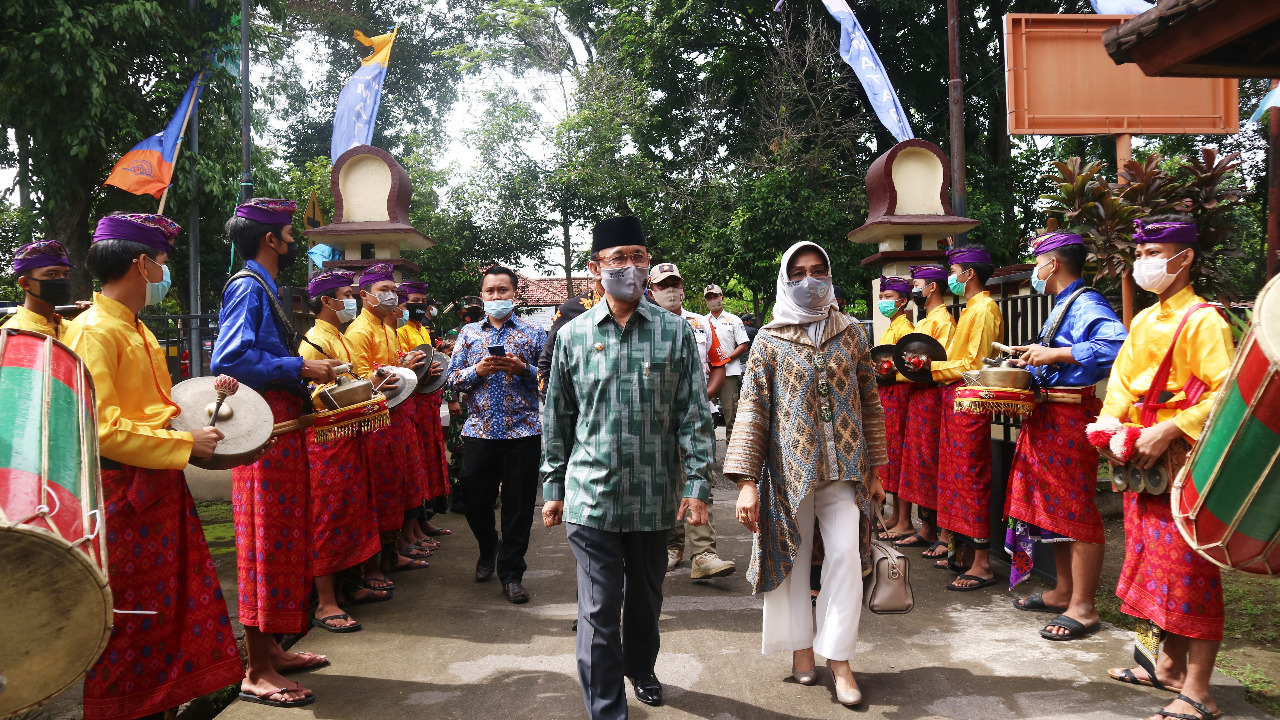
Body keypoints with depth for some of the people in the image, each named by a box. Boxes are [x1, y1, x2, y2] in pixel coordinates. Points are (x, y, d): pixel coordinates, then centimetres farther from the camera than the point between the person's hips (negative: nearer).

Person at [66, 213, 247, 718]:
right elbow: (99, 427, -23)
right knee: (129, 620, 1)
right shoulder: (93, 330, -15)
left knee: (170, 612, 15)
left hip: (160, 487, 9)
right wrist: (183, 443, -19)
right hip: (122, 493, -9)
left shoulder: (135, 329, 15)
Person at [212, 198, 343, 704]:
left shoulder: (263, 288, 19)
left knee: (281, 543, 15)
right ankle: (257, 672, 5)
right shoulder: (248, 287, -11)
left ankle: (269, 649, 27)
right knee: (266, 545, -4)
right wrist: (301, 369, -19)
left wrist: (307, 372, 13)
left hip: (282, 429, 10)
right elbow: (227, 360, -22)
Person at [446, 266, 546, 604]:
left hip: (522, 432, -2)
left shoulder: (534, 333, 5)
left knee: (518, 506, 2)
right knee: (475, 503, 10)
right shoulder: (469, 333, 11)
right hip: (479, 431, 2)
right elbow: (452, 378, 7)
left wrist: (523, 369, -15)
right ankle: (489, 547, 40)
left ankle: (511, 572, 17)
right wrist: (477, 370, -11)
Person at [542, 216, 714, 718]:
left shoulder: (674, 331, 0)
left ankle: (640, 667, 45)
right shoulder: (573, 335, 2)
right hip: (591, 496, -1)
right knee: (599, 609, 1)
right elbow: (557, 419, 8)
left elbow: (695, 414, -1)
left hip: (656, 497, 1)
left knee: (646, 596, 19)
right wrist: (553, 489, 8)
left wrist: (697, 485, -7)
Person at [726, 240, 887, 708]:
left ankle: (839, 658, 7)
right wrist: (747, 481, -11)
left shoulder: (850, 334, 7)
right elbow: (752, 410, -4)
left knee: (846, 555, -5)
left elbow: (869, 402, 10)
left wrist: (875, 468, 9)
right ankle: (801, 646, 26)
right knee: (792, 558, 7)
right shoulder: (770, 340, 0)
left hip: (844, 466, 1)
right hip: (790, 467, -1)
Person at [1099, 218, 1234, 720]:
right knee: (1155, 563, 16)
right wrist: (1110, 425, 0)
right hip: (1143, 460, 8)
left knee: (1189, 571, -4)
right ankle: (1171, 666, 30)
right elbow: (1122, 381, 17)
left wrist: (1169, 431, -24)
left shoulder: (1203, 321, -11)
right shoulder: (1142, 322, 14)